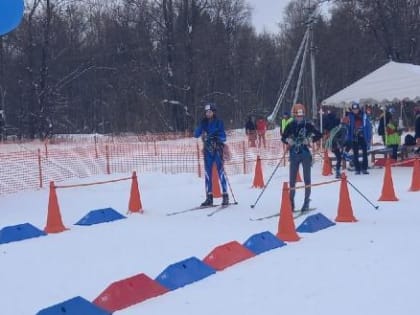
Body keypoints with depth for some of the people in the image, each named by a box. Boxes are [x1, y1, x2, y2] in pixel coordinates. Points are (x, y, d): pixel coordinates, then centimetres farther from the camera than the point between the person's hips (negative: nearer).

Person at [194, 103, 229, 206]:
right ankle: (209, 197, 6)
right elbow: (196, 135, 5)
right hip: (207, 150, 4)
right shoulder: (203, 123, 10)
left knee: (220, 172, -8)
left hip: (217, 149, -4)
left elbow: (223, 137, -4)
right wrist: (200, 128, -13)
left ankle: (225, 196, -3)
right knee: (207, 173, 2)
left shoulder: (219, 122, -1)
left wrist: (217, 138, -23)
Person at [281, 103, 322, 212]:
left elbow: (319, 135, -1)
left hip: (305, 154, -2)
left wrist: (310, 139, -15)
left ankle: (306, 201, 1)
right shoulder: (290, 126, 1)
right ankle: (291, 202, 15)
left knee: (307, 177, -5)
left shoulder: (307, 124, -3)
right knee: (292, 179, 4)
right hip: (294, 155, 2)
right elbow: (283, 138, 8)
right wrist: (288, 140, -13)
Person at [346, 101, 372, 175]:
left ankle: (364, 168, 11)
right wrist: (348, 139, 1)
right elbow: (348, 128, 4)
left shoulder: (364, 115, -4)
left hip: (363, 137, 0)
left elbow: (368, 126, -1)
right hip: (354, 138, 1)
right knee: (355, 154, 3)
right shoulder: (350, 116, -1)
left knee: (365, 153, 3)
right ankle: (357, 169, 9)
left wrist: (369, 138, -4)